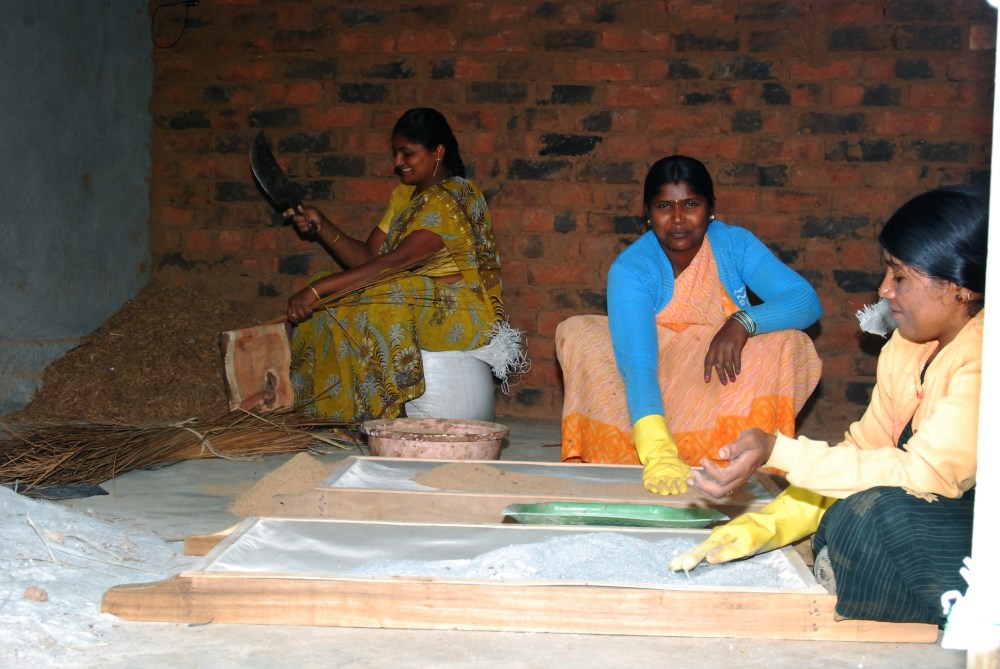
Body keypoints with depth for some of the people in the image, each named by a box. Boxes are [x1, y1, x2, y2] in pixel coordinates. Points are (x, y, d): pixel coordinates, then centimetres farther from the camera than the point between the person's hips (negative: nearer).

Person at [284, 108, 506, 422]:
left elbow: (394, 262, -29)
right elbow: (367, 257, 7)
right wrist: (322, 226, -8)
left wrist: (318, 289, -33)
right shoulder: (405, 196, 13)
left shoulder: (453, 200, -17)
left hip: (463, 316, -9)